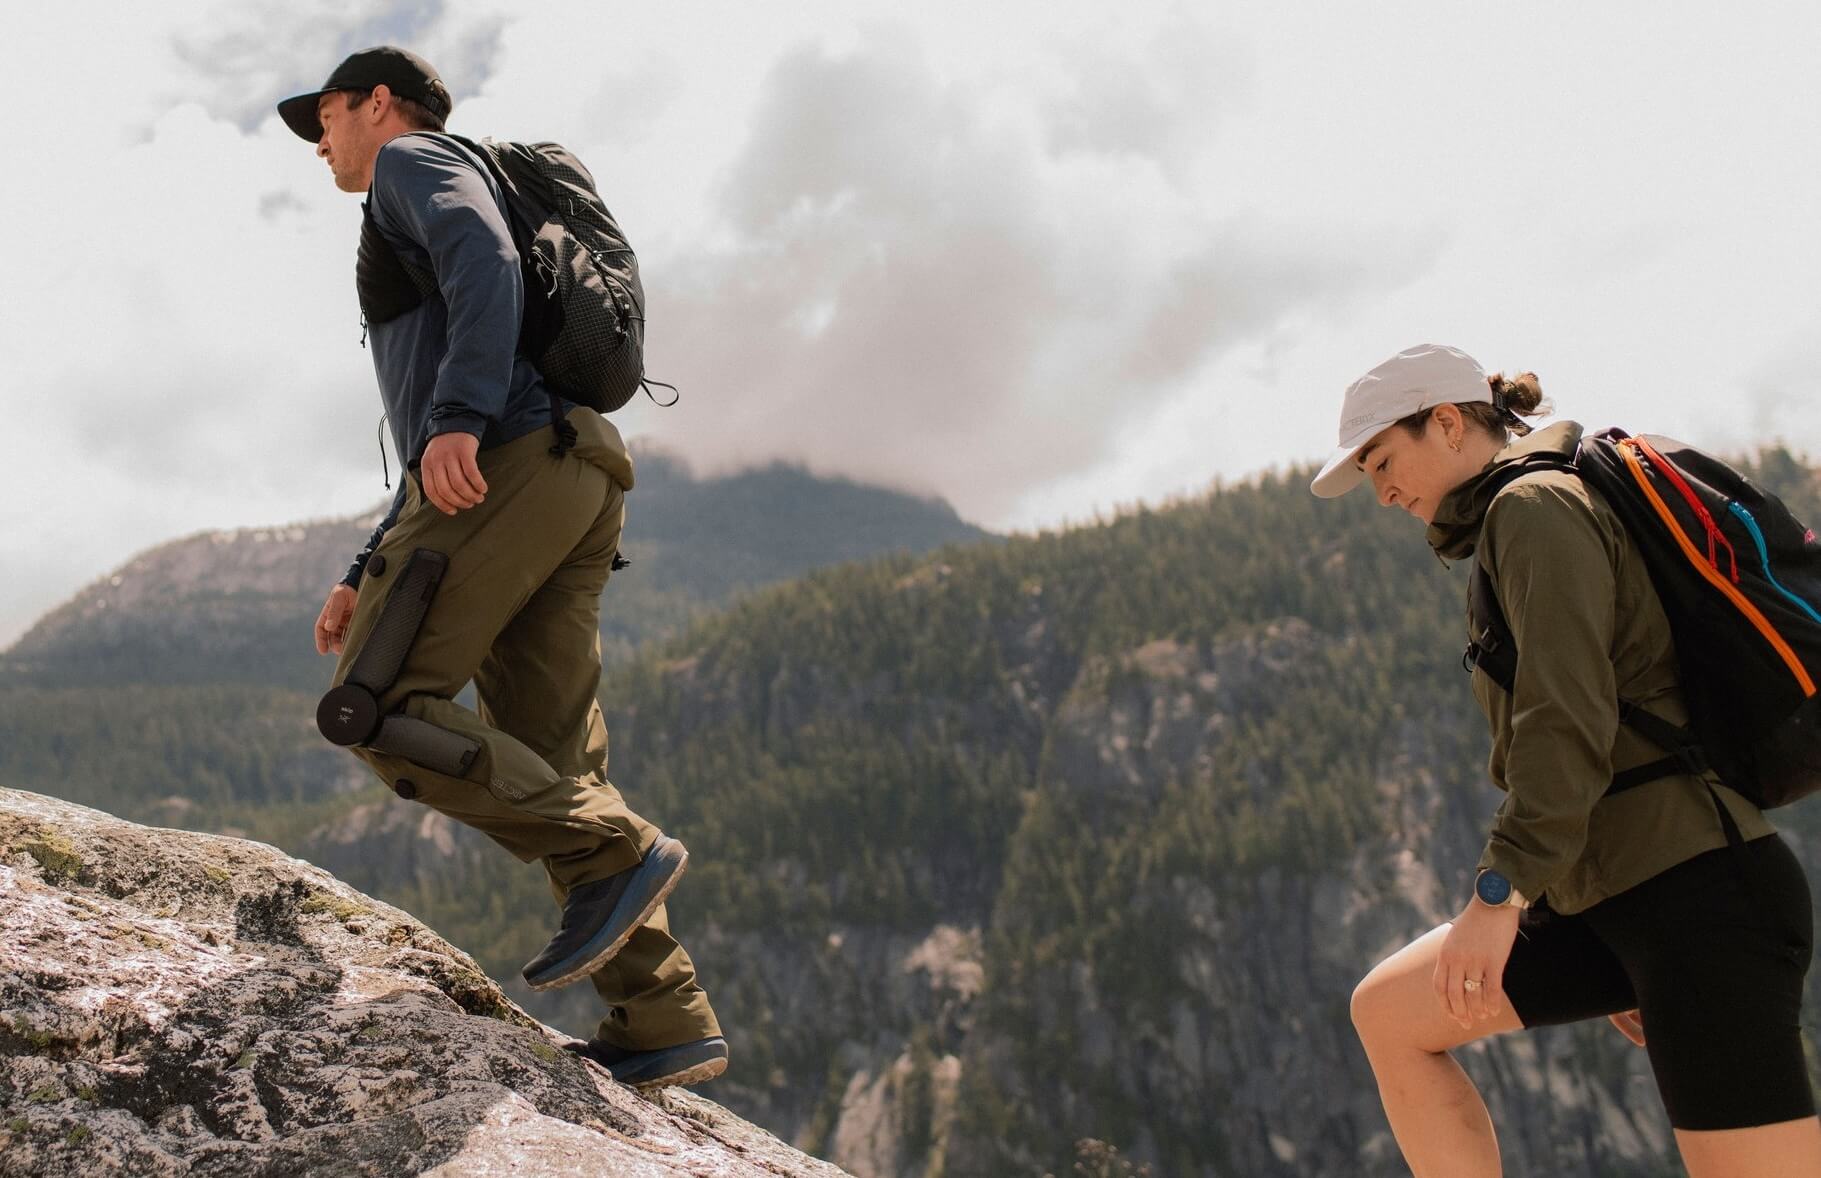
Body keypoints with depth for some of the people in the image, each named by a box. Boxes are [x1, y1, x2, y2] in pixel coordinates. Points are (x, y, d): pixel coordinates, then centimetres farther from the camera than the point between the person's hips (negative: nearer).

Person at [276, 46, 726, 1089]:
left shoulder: (414, 159, 12)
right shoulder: (421, 248, 39)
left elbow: (486, 256, -13)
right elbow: (433, 457, 35)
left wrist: (458, 414, -26)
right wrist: (367, 579, 31)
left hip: (513, 459, -9)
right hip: (581, 483, 9)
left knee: (375, 707, -11)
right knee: (550, 772, 2)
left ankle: (616, 854, -17)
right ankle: (666, 1022, -4)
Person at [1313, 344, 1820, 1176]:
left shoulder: (1536, 505, -7)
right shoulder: (1518, 520, 21)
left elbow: (1568, 715, -19)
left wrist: (1499, 891, -24)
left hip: (1694, 887, -10)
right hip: (1612, 894, 10)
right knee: (1387, 1013, 10)